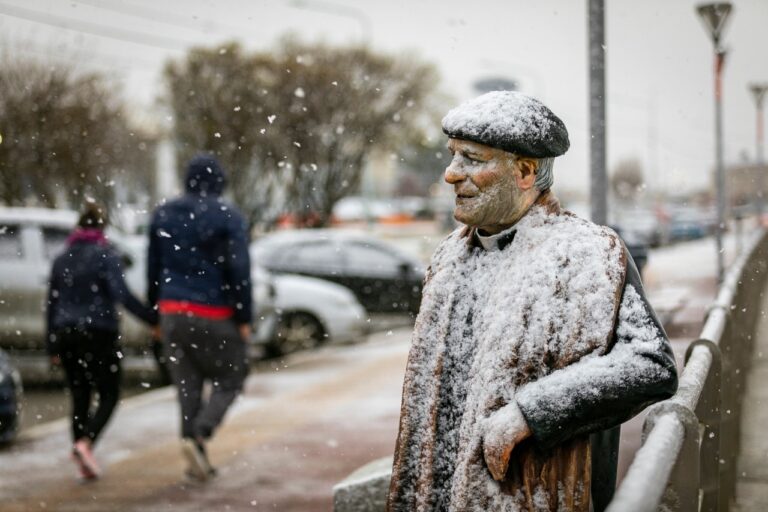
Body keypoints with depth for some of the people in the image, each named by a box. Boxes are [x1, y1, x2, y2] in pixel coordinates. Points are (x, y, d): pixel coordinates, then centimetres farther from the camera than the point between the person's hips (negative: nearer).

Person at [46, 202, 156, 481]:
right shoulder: (106, 256, -6)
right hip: (98, 335, -5)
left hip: (67, 334, 5)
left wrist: (53, 347, 17)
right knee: (108, 396, 3)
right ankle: (86, 443, -20)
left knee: (79, 398, 9)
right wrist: (153, 318, -18)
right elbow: (122, 295, -19)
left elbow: (52, 305, 12)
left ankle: (84, 463, 6)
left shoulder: (61, 260, 11)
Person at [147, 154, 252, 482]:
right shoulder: (228, 218, -8)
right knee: (230, 378, 9)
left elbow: (153, 269, 11)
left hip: (173, 313, 5)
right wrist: (244, 318, -6)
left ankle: (196, 458, 10)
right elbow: (239, 272, -11)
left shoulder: (163, 215, 8)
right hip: (215, 315, -5)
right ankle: (199, 435, -12)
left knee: (187, 385, 10)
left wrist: (156, 312, 18)